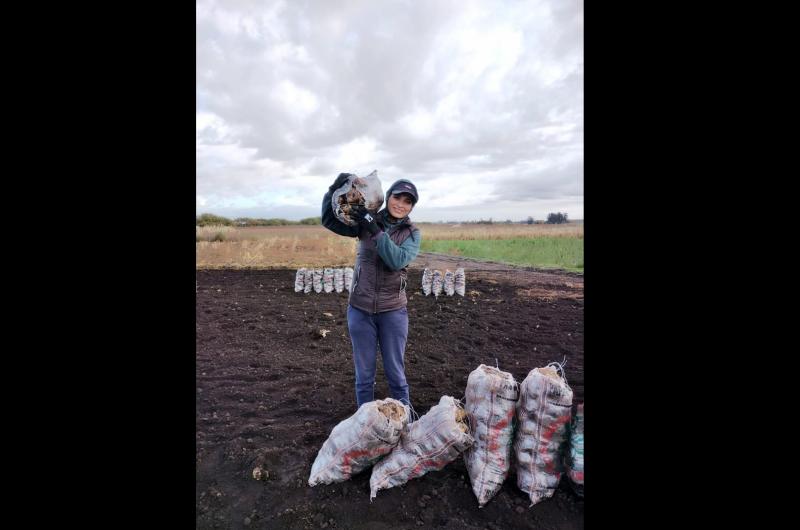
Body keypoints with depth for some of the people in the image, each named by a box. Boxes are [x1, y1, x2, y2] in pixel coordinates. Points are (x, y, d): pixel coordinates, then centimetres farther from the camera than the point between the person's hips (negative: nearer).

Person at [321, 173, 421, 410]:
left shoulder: (412, 233, -3)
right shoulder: (366, 222, 0)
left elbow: (398, 260, -20)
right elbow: (329, 220, 0)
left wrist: (375, 230, -26)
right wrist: (335, 189, -14)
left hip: (393, 311, 0)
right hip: (360, 309, 1)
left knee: (395, 371, 13)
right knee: (364, 372, 14)